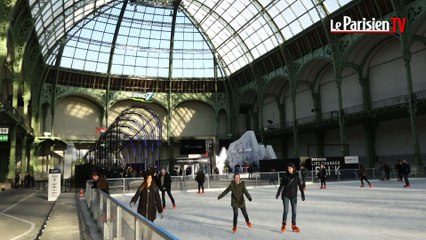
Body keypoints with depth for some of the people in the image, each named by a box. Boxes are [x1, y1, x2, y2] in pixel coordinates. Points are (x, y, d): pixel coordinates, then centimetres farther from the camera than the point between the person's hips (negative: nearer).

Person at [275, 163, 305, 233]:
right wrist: (278, 194, 3)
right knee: (286, 211, -4)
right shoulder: (285, 176, -3)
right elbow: (281, 186, 2)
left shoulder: (296, 176, -1)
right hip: (285, 195, -1)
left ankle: (293, 225, 18)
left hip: (294, 196, 2)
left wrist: (303, 195, -6)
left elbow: (300, 186, -1)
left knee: (294, 211, 5)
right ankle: (284, 225, 8)